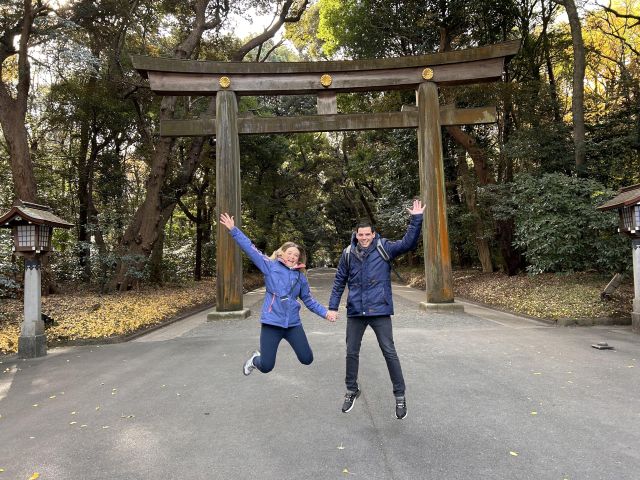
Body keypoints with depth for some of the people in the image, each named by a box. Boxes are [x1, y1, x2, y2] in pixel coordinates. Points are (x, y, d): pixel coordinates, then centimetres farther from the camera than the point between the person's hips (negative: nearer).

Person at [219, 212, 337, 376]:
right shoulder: (270, 266, -1)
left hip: (293, 323, 3)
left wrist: (325, 312, 3)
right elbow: (250, 249, -6)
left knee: (307, 359, 6)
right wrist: (233, 229, -11)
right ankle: (256, 358, 37)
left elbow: (309, 300, 13)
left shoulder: (300, 276, 7)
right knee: (266, 367, -1)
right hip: (271, 322, -3)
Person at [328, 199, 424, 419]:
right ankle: (352, 390, 34)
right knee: (352, 353, 13)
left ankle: (400, 395, 19)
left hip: (379, 310, -3)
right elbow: (339, 281, 8)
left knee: (389, 353, 2)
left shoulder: (384, 248, -4)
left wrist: (416, 219, -22)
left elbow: (408, 243, -13)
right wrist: (332, 306, 6)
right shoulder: (348, 253, 2)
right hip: (355, 312, 3)